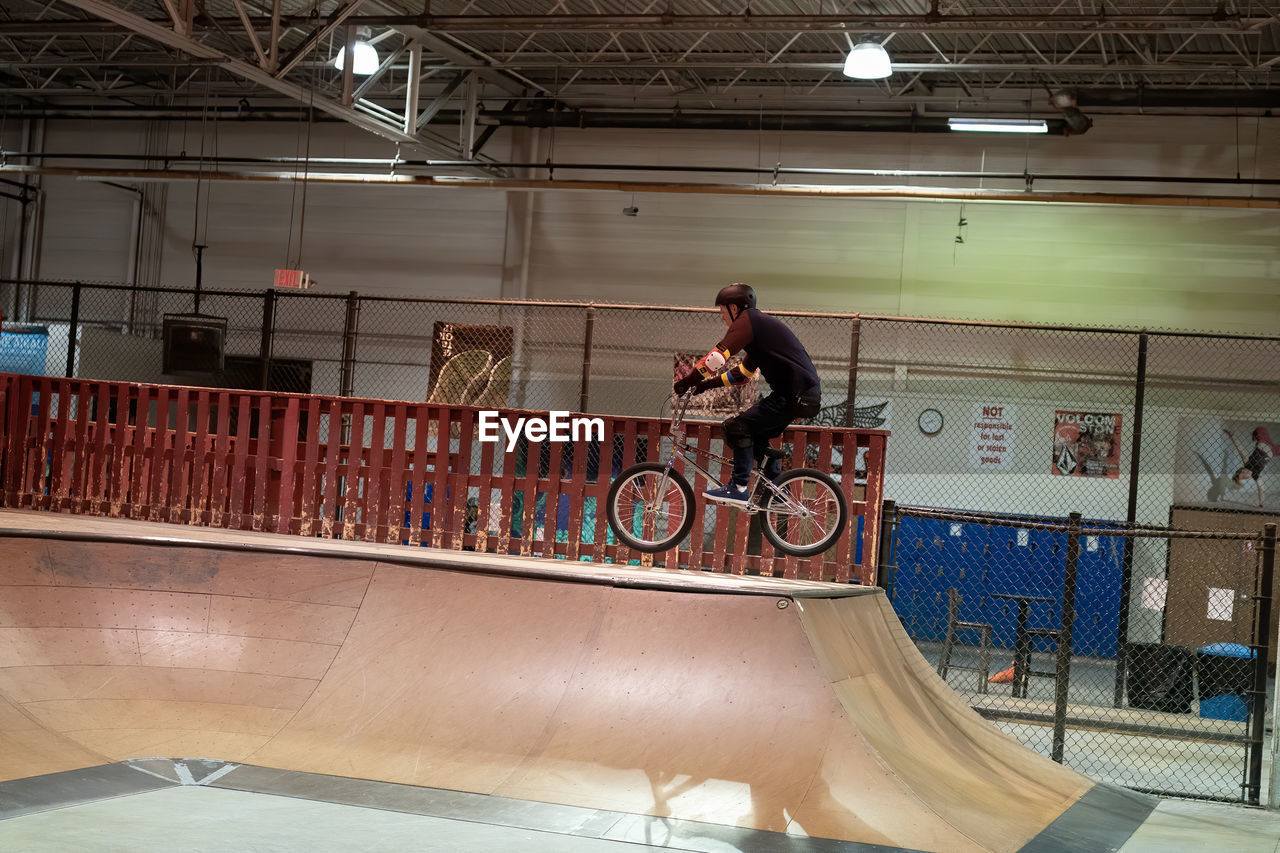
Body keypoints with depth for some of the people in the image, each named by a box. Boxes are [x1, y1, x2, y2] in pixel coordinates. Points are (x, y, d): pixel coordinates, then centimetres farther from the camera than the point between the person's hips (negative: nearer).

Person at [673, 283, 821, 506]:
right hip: (806, 392, 10)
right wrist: (709, 383, 24)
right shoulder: (760, 322, 23)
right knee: (756, 436, 22)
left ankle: (739, 488, -8)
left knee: (738, 427, -10)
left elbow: (718, 355, -18)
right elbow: (745, 372, 30)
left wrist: (687, 380, -12)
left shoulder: (747, 320, -7)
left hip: (796, 395, -10)